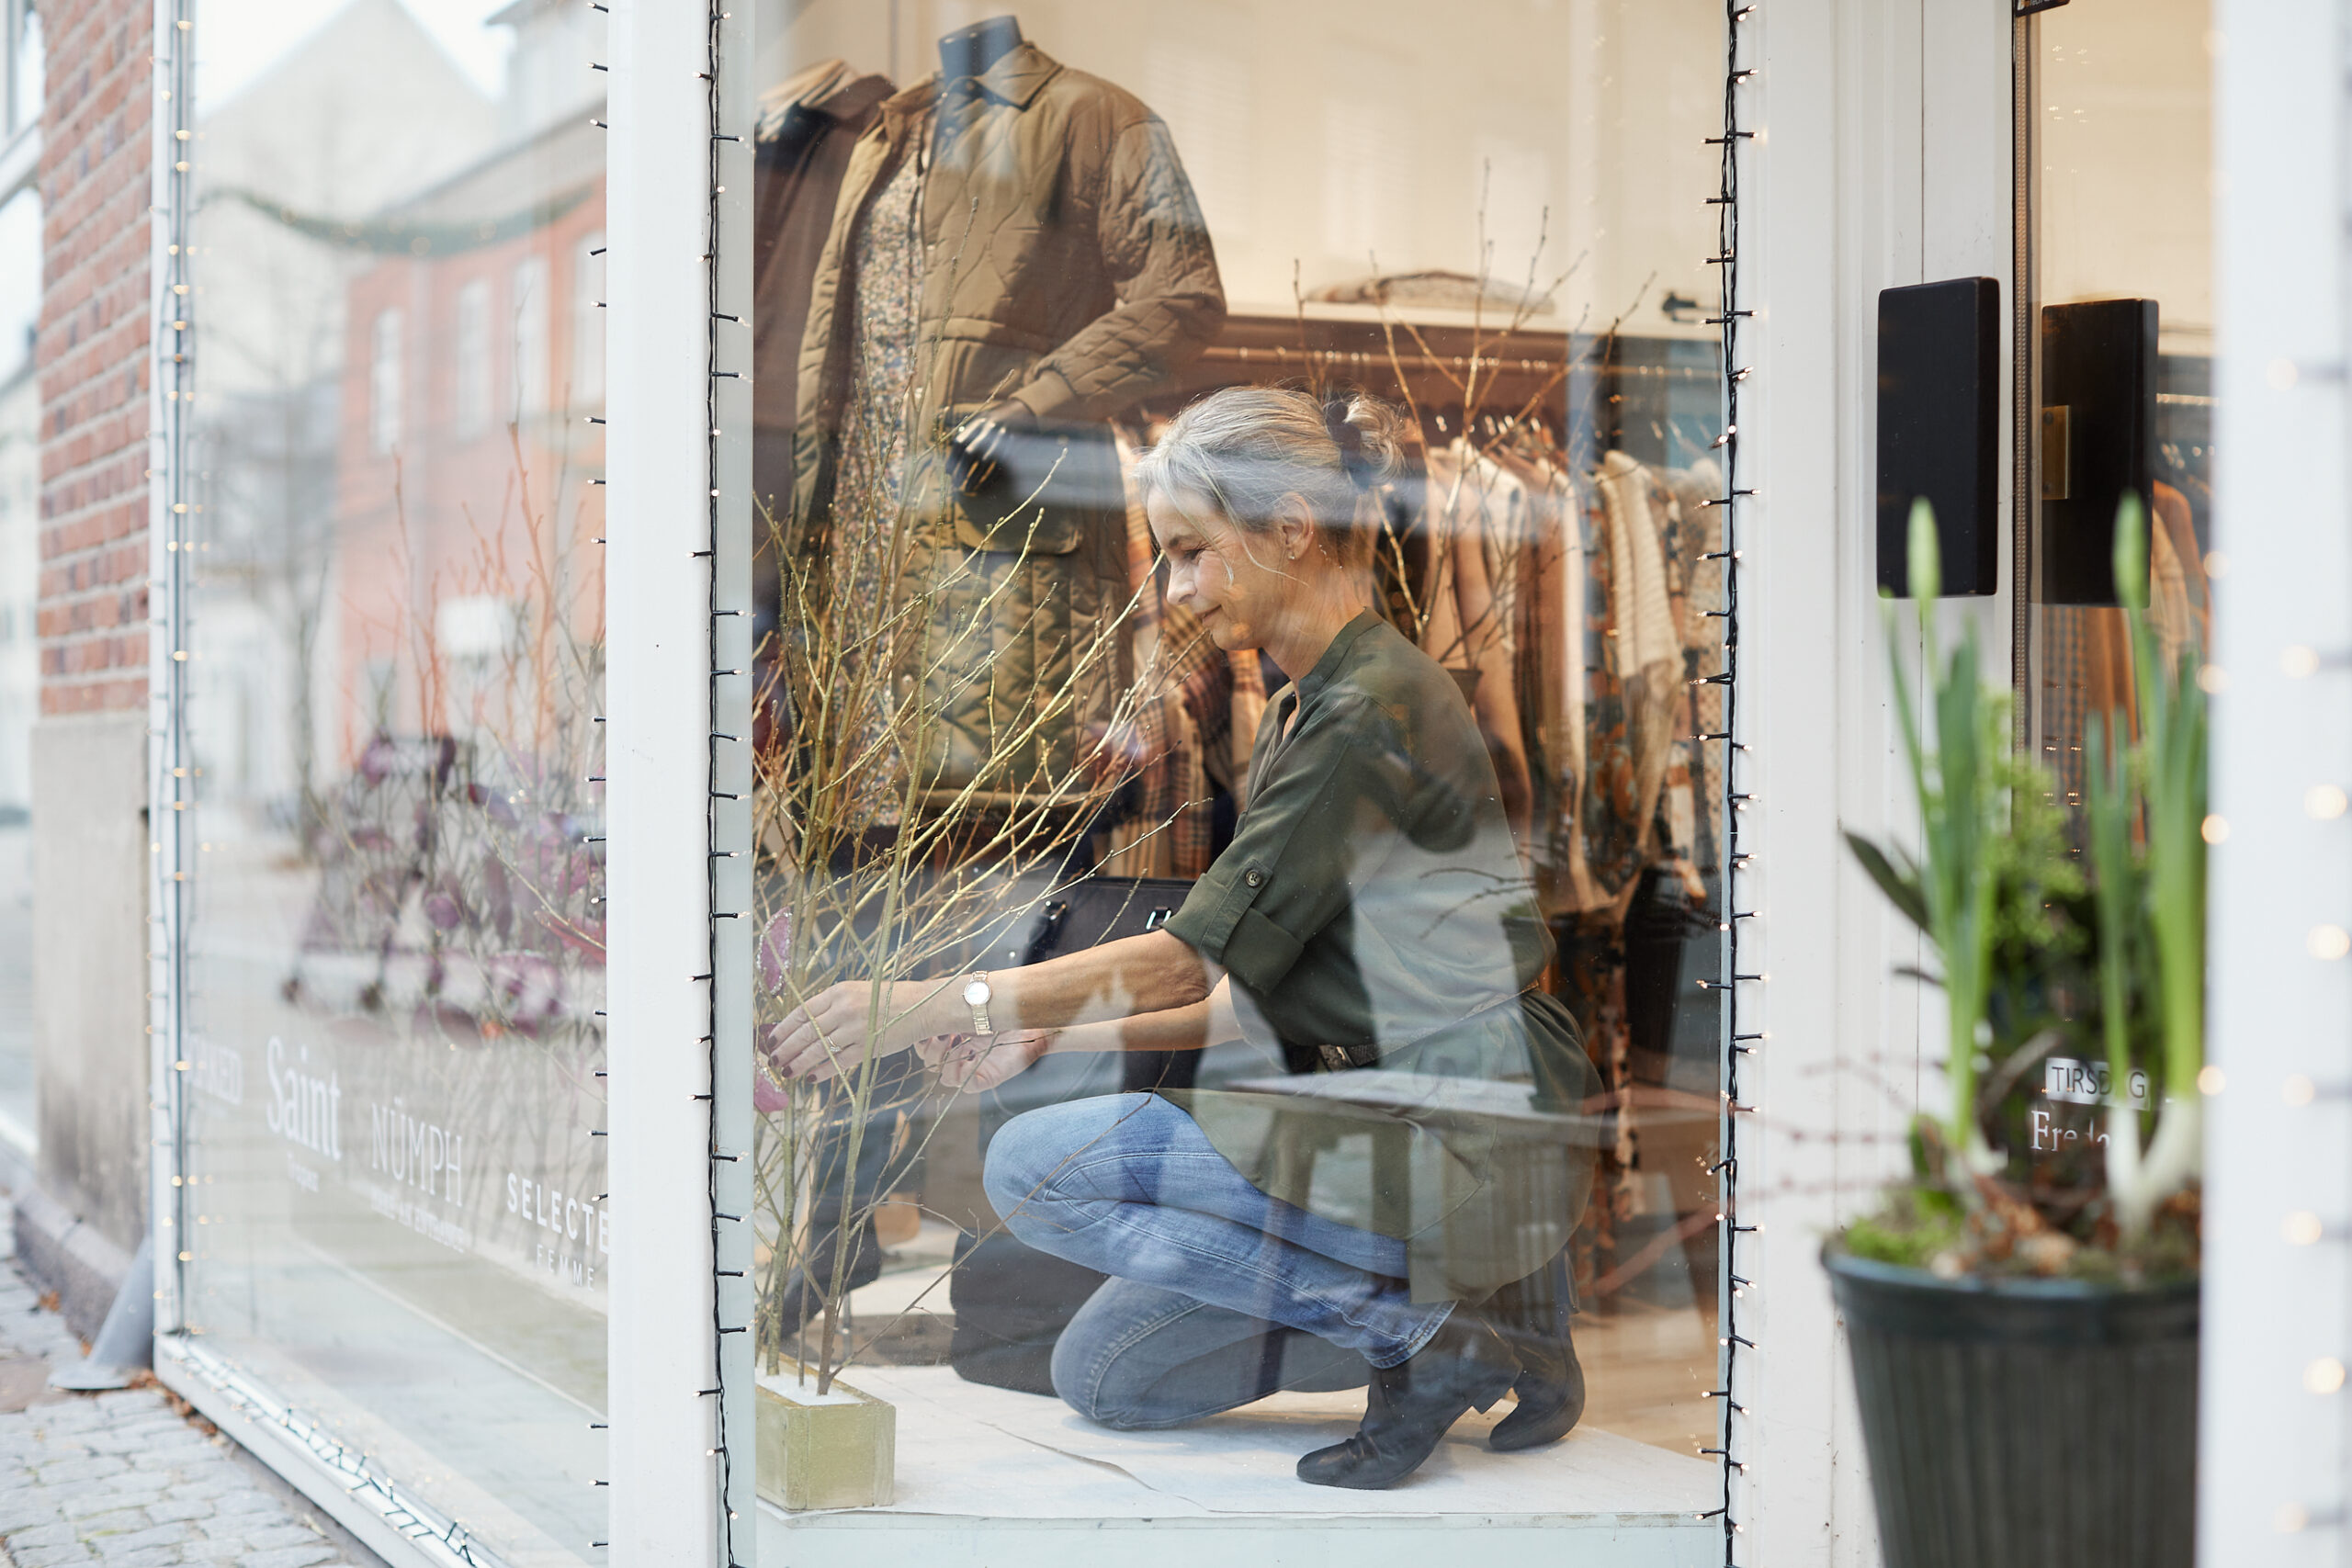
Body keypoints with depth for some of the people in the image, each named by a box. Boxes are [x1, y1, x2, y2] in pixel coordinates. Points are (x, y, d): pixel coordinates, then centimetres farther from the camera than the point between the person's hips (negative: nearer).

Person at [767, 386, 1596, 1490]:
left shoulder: (1376, 711, -16)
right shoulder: (1304, 713, 14)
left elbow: (1199, 951, -19)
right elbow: (1259, 996, 15)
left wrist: (939, 1003, -19)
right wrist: (1050, 1039, 6)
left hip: (1468, 1141, -10)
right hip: (1389, 1124, 10)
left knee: (1039, 1168, -16)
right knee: (1105, 1376, 11)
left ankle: (1424, 1330, -12)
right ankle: (1435, 1308, 10)